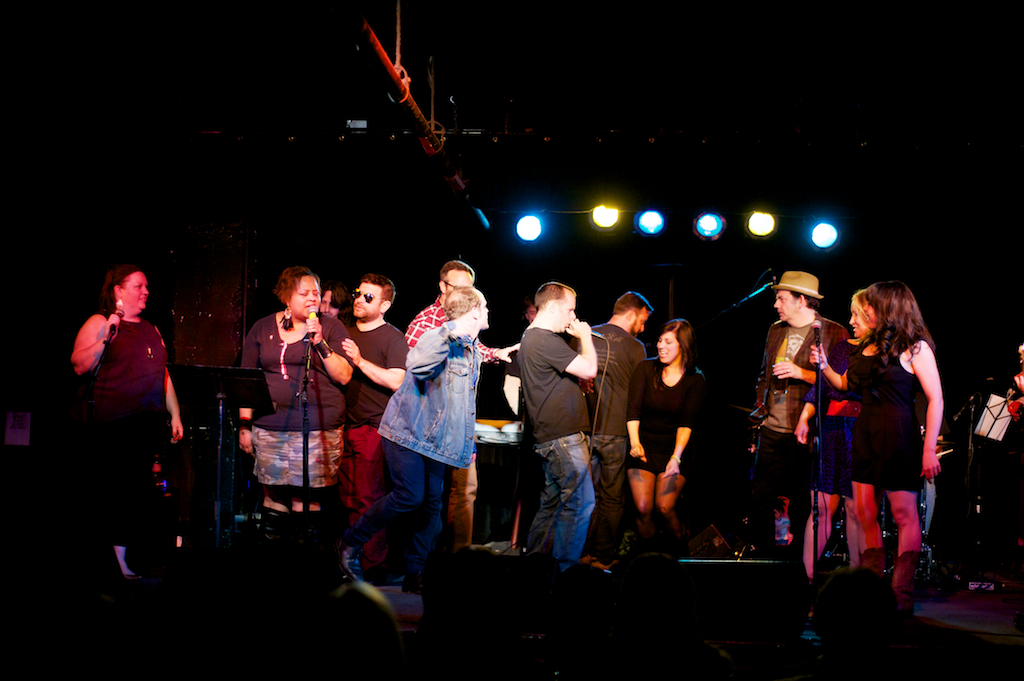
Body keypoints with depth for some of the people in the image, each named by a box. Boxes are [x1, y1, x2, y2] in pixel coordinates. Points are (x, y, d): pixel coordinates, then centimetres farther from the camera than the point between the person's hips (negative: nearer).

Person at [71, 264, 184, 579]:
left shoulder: (150, 330, 20)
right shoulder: (99, 323, 0)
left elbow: (163, 374, 23)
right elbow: (79, 366, -11)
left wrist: (175, 414, 17)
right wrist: (105, 337, -20)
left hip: (149, 423, 6)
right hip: (111, 423, -6)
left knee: (138, 492, 2)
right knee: (112, 491, -5)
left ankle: (124, 558, 6)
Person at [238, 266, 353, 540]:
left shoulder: (331, 327, 7)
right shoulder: (263, 329, 12)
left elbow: (344, 376, -1)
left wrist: (320, 343, -11)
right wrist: (244, 425, 10)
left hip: (318, 431, -2)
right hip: (269, 429, 2)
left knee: (307, 502, -5)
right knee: (274, 499, 3)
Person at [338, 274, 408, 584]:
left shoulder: (392, 338, -4)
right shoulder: (347, 333, 17)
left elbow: (397, 381, -16)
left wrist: (360, 360, -18)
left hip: (374, 427, -7)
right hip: (346, 427, 7)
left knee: (368, 498, -8)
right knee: (349, 498, 7)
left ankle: (374, 565, -2)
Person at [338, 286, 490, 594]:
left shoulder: (474, 351, 13)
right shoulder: (438, 339, -16)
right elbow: (417, 366, -39)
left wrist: (468, 442, 23)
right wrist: (450, 332, -41)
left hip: (436, 438, 9)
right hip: (409, 430, -8)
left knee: (432, 504, 2)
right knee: (410, 496, -17)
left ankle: (414, 575, 7)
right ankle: (351, 541, 2)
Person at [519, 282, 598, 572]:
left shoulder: (531, 338, 19)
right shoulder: (546, 340, -16)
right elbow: (588, 369, -18)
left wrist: (579, 337, 13)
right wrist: (585, 335, -3)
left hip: (551, 437, 11)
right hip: (563, 438, -11)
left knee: (552, 504, 15)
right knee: (580, 504, -9)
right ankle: (565, 570, -7)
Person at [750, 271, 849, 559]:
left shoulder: (834, 333, -4)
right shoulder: (776, 331, 16)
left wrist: (801, 373, -18)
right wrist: (760, 408, 16)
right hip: (772, 431, 6)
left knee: (802, 502, -2)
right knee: (760, 497, 5)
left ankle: (800, 558, 9)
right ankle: (764, 554, 17)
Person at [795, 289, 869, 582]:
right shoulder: (843, 348, 16)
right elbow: (821, 387, 15)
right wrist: (805, 418, 3)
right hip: (832, 429, 5)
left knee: (856, 508, -1)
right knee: (822, 504, 3)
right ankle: (806, 574, 5)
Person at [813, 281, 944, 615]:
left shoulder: (915, 347, -7)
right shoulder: (868, 346, 14)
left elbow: (935, 399, -11)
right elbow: (846, 384, 25)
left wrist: (929, 450, -17)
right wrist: (824, 366, 6)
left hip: (898, 436, -7)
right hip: (865, 434, 7)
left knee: (904, 514, -3)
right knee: (864, 513, 7)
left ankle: (901, 596, -1)